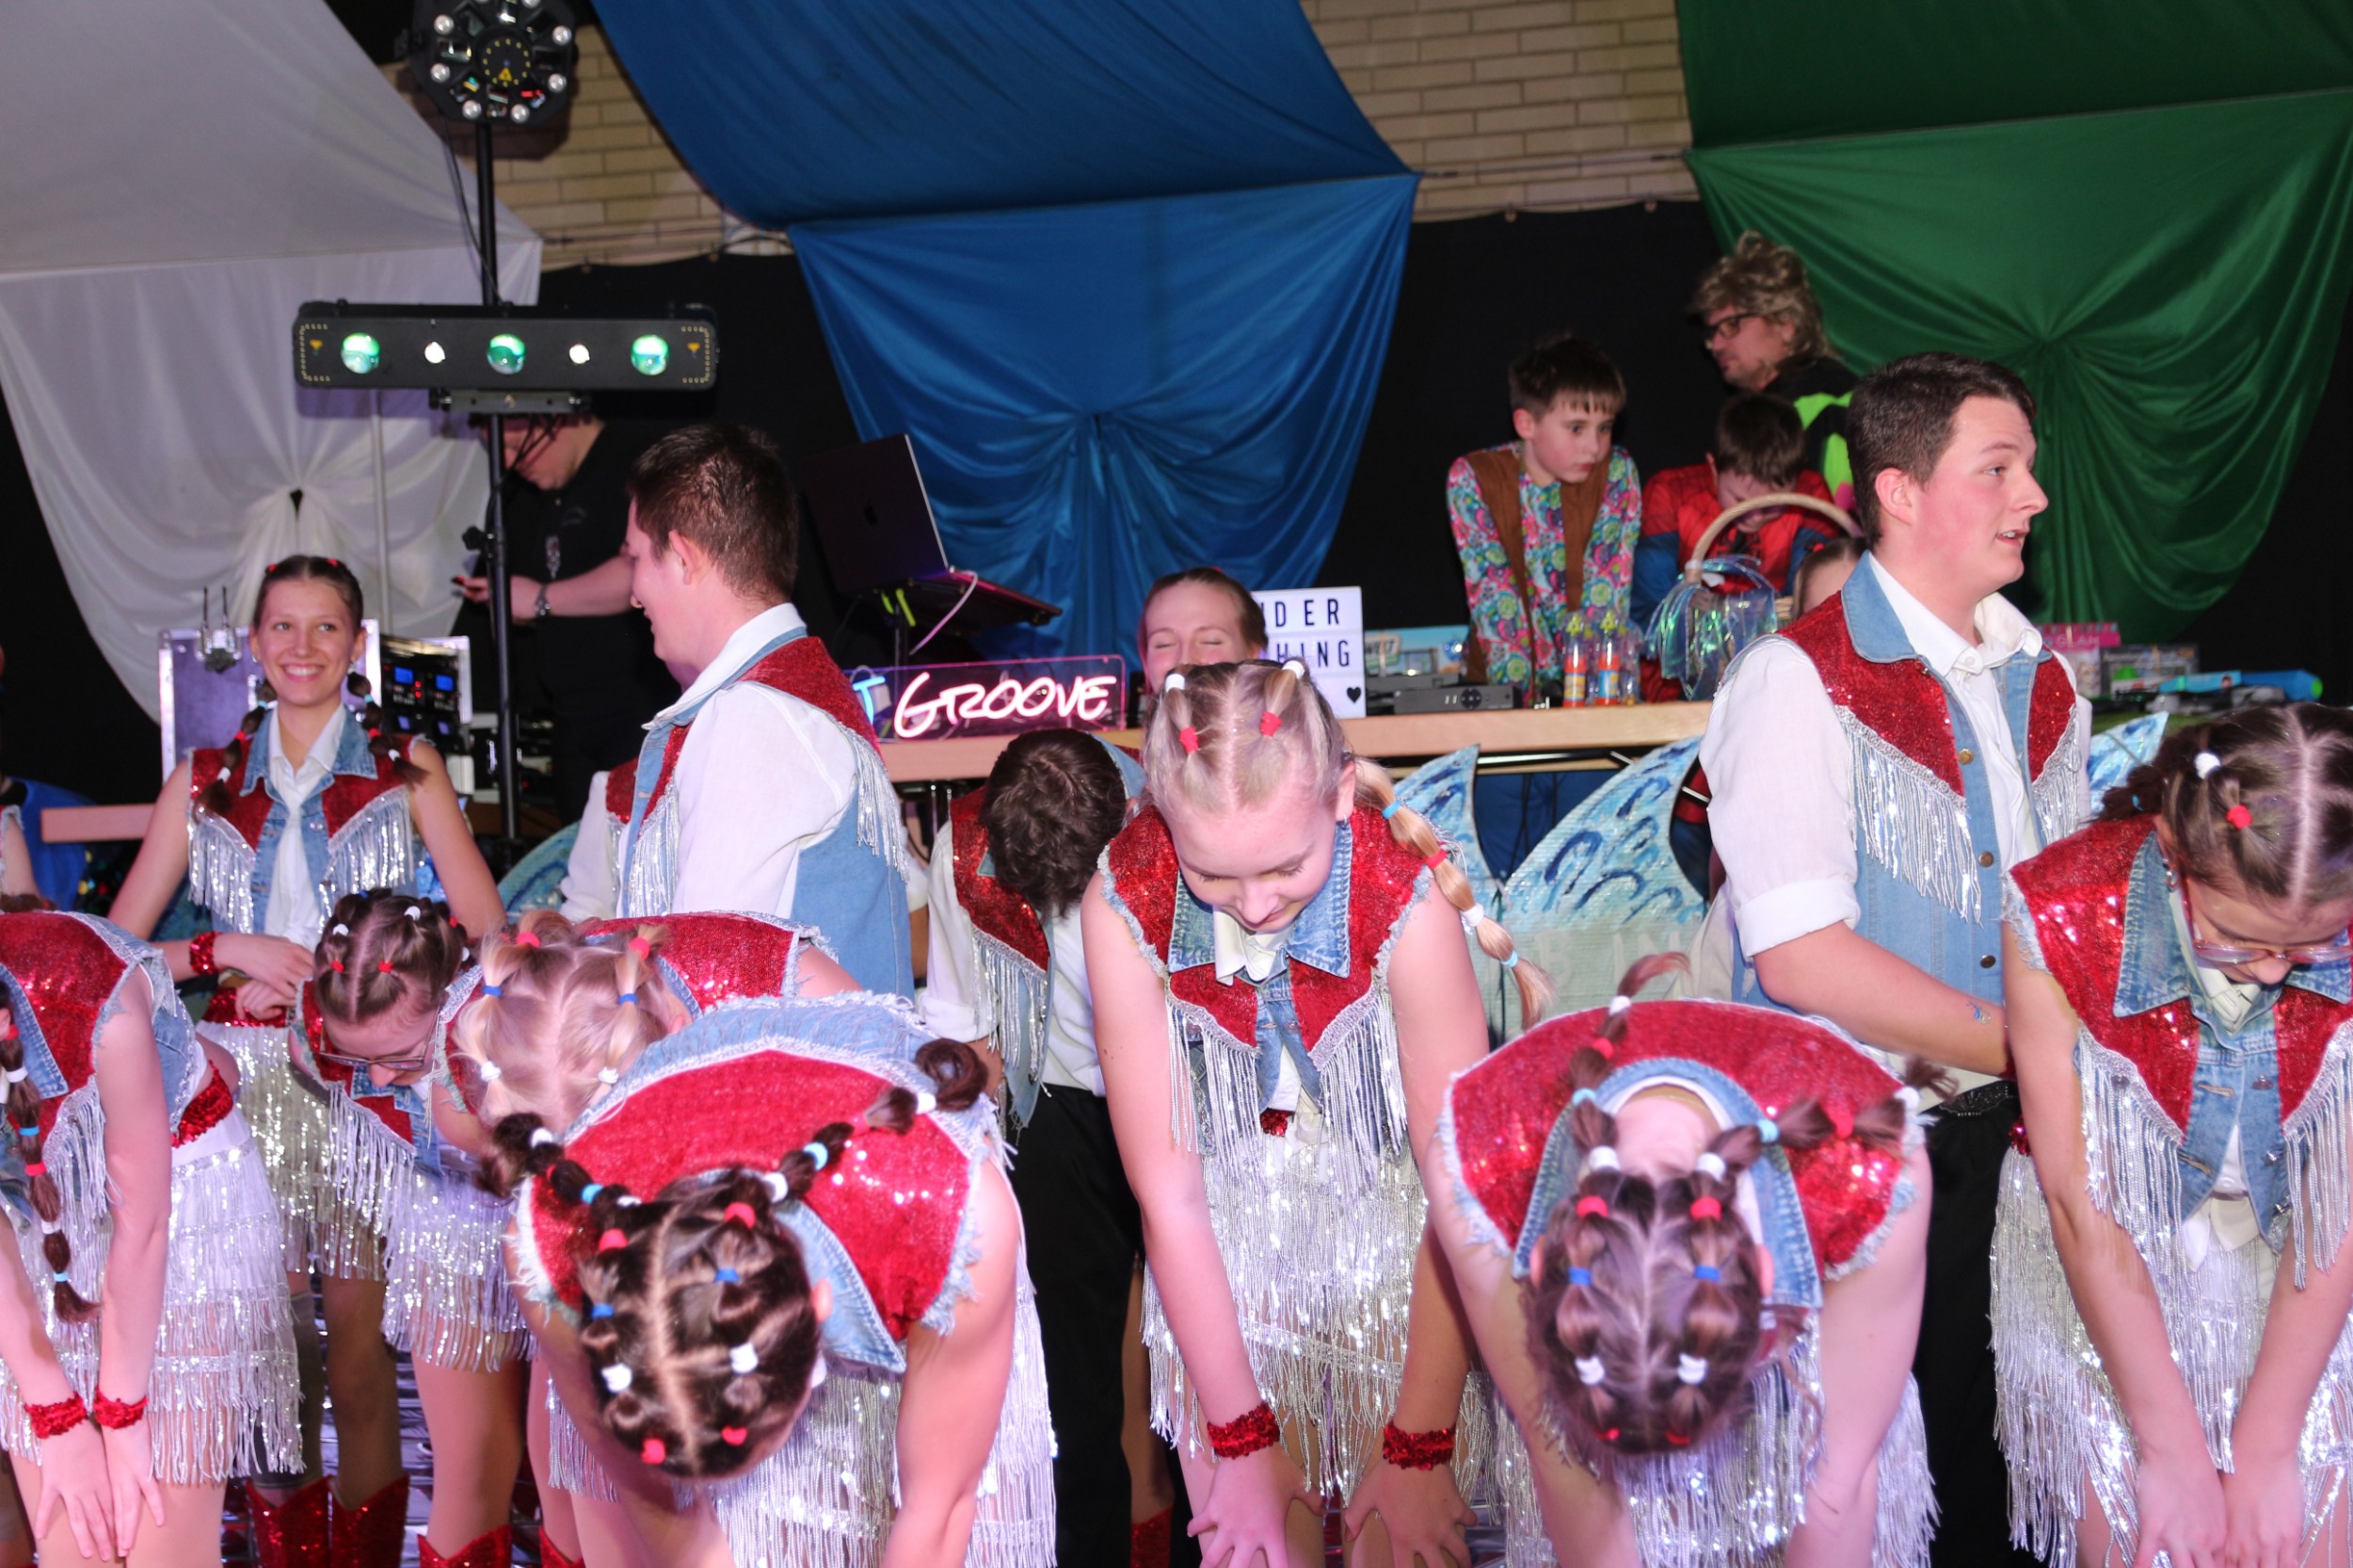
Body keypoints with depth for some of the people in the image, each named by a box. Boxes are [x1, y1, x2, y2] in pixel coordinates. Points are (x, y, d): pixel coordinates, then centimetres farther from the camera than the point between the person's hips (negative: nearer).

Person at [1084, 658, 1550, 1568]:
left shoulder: (1408, 898, -26)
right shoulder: (1124, 903, -21)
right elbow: (1168, 1196, -14)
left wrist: (1418, 1448, -13)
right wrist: (1242, 1439, -11)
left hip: (1389, 1239, -1)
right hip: (1226, 1261, 1)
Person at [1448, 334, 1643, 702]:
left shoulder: (1617, 474, -3)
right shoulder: (1472, 479, -6)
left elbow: (1605, 594, -7)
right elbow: (1494, 594, -11)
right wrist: (1521, 690, -20)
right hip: (1500, 685, -1)